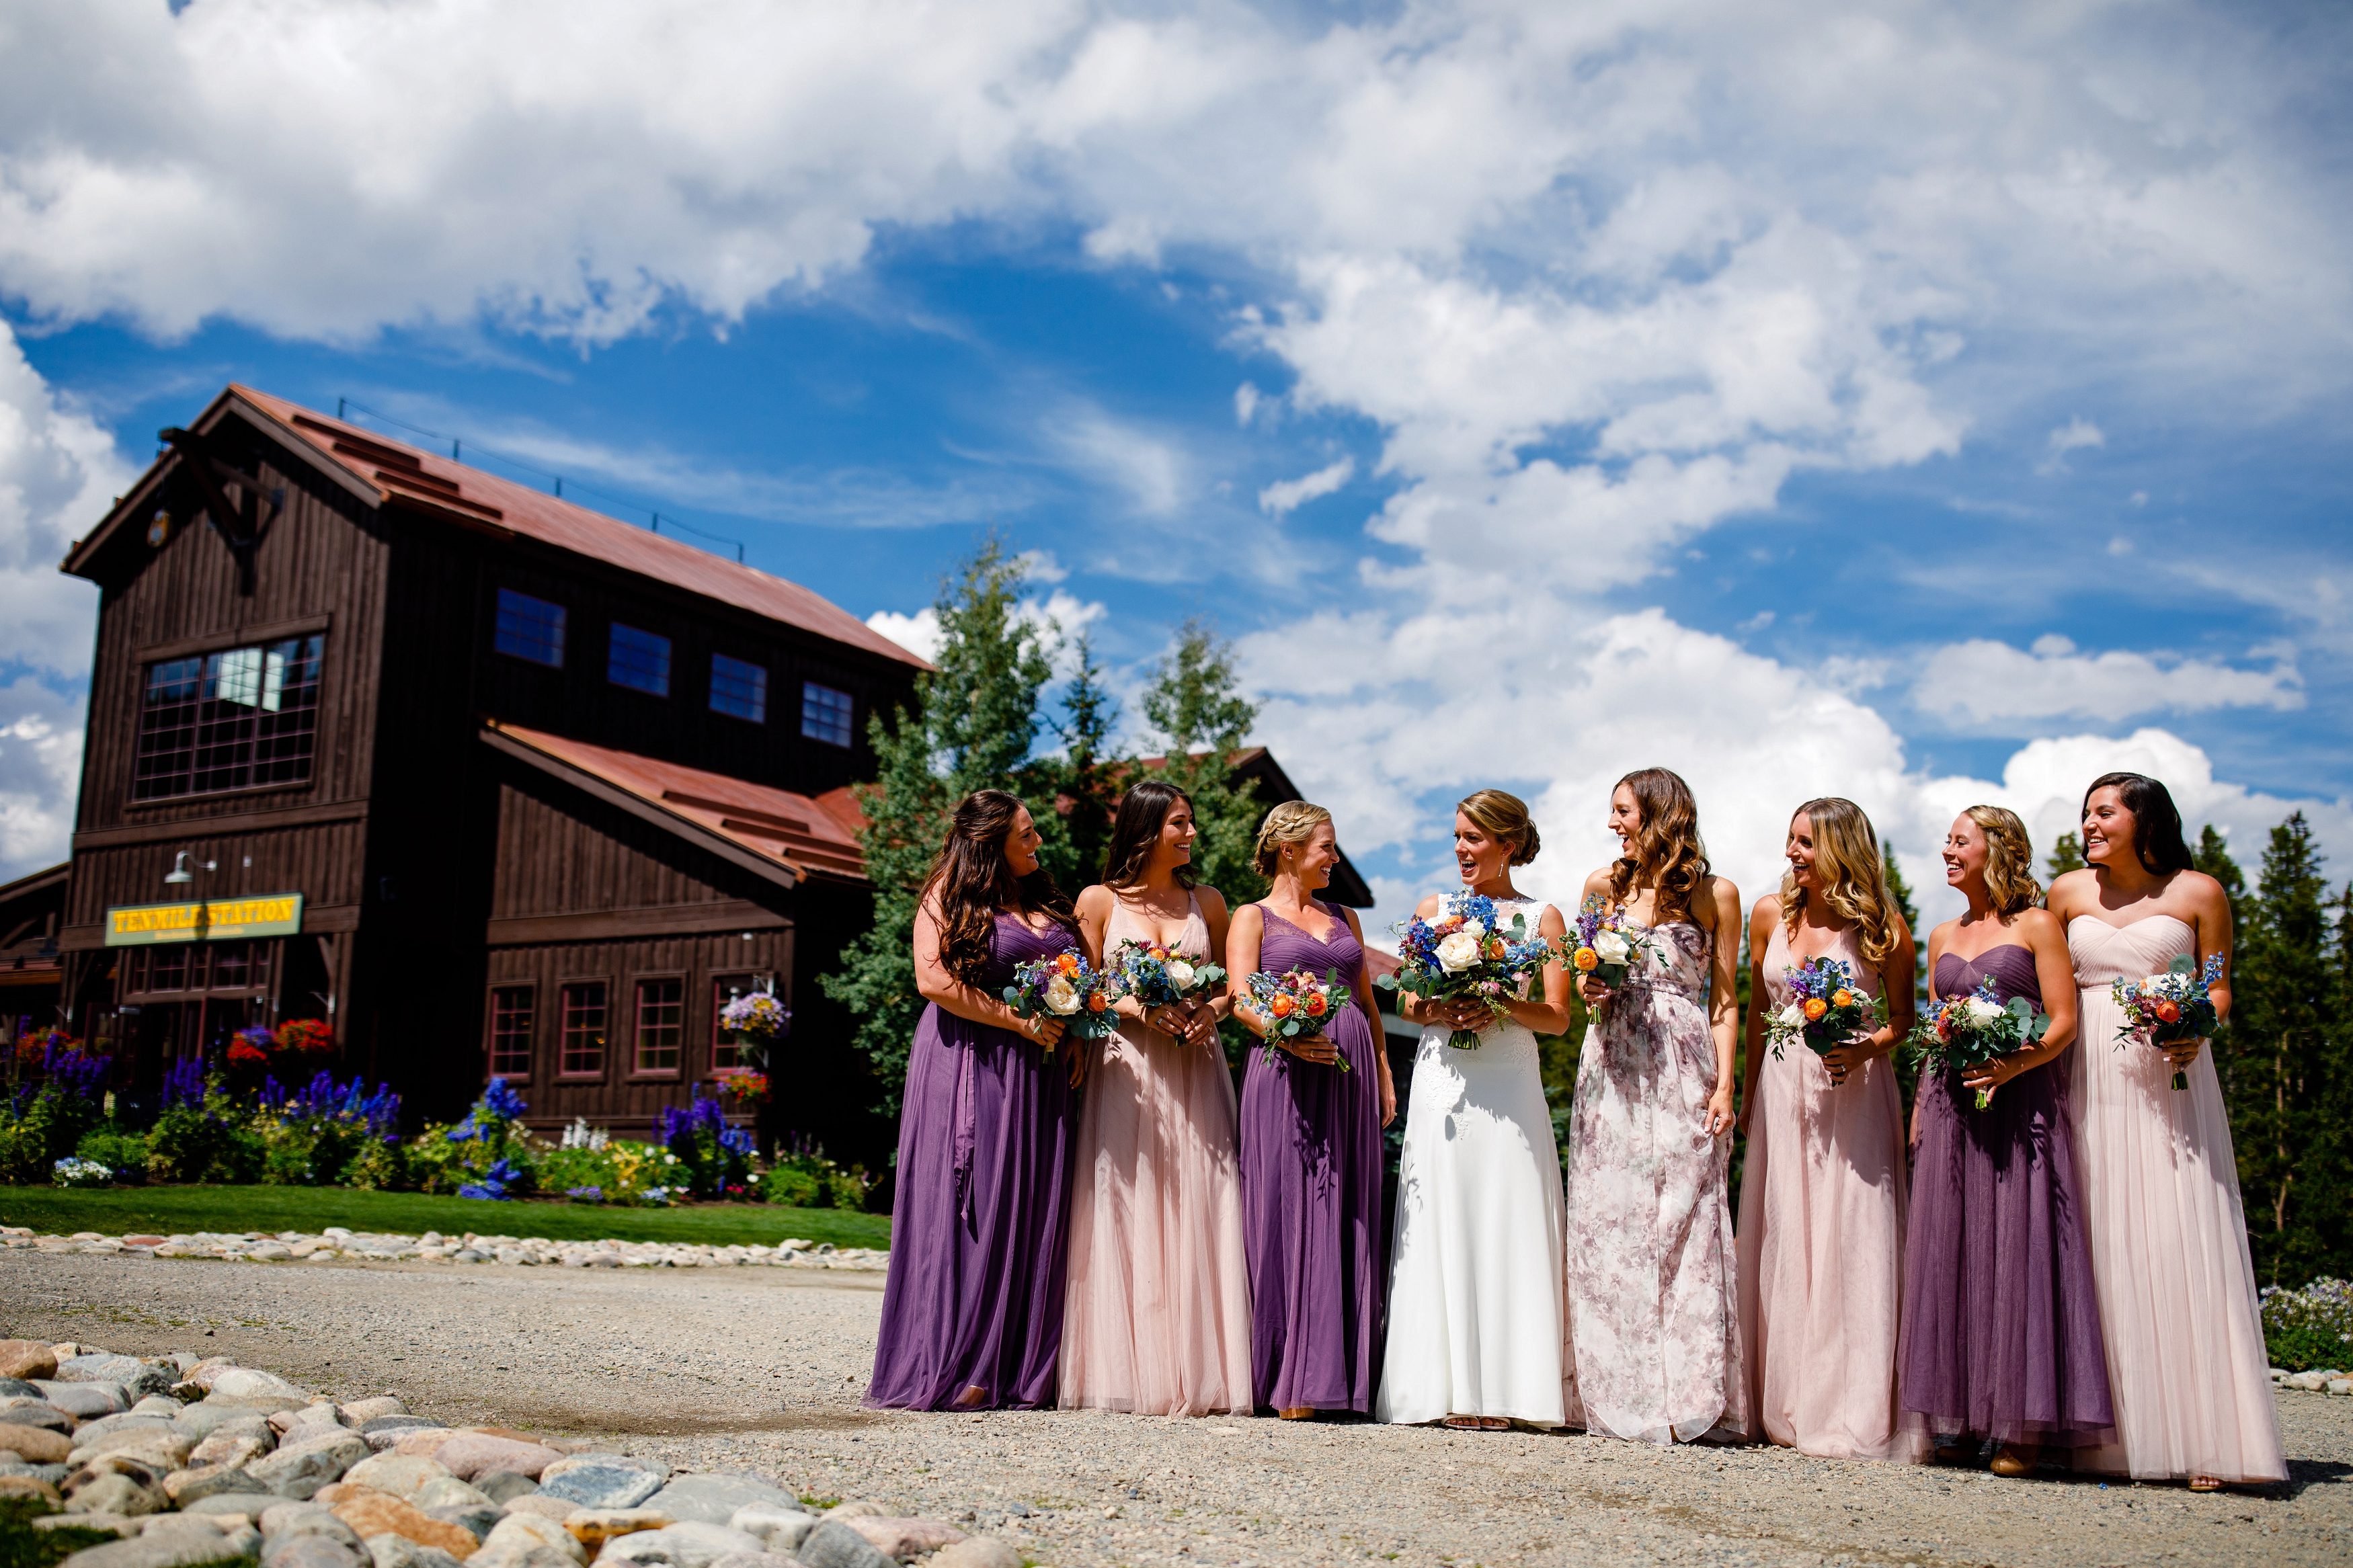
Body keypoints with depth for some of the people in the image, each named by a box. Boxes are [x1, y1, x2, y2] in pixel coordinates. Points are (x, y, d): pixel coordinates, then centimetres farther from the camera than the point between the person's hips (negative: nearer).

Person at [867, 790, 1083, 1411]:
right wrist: (1022, 1022, -14)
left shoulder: (1045, 902, 18)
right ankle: (953, 1368, -3)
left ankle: (1020, 1371, 7)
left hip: (1038, 1078, 7)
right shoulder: (952, 895, -2)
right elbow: (935, 979, -14)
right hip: (970, 1066, -6)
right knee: (968, 1209, -7)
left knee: (1034, 1213, 3)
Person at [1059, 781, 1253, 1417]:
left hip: (1195, 1070, 2)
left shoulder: (1207, 902, 13)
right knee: (1126, 1214, -5)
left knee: (1197, 1214, -3)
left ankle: (1199, 1375, 0)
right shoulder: (1099, 901, 5)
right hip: (1124, 1068, -2)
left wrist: (1211, 1011, -6)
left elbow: (1229, 983, 15)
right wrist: (1141, 1008, -14)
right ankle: (1130, 1375, -1)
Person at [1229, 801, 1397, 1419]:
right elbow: (1241, 999, -7)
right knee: (1289, 1214, -7)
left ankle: (1338, 1376, 5)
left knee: (1347, 1219, 2)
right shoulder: (1254, 917, 6)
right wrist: (1286, 1033, -25)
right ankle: (1290, 1381, -6)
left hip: (1351, 1071, 5)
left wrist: (1384, 1077, 14)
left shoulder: (1344, 918, 22)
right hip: (1287, 1072, -5)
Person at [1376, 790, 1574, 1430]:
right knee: (1442, 1226, -3)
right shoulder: (1433, 910, 13)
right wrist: (1442, 1013, -10)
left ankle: (1501, 1389, -1)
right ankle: (1447, 1388, 0)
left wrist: (1502, 1006, -15)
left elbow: (1557, 1017, 2)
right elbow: (1407, 1004, 11)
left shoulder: (1542, 917, 7)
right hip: (1442, 1084, 2)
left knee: (1507, 1226, -5)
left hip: (1510, 1085, -1)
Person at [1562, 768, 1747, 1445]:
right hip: (1612, 1070, 3)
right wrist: (1589, 989, -2)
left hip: (1683, 1070, -3)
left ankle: (1685, 1395, 0)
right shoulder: (1604, 885, 12)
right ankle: (1617, 1395, 5)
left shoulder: (1715, 894, 3)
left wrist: (1724, 1085, -5)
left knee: (1683, 1223, -5)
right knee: (1607, 1224, 0)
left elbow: (1723, 998, 3)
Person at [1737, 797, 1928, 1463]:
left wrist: (1866, 1049, -16)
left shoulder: (1883, 927, -5)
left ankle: (1857, 1416, 1)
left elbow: (1902, 1017, 5)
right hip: (1784, 1090, 4)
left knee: (1854, 1243, -5)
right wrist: (1749, 1096, 14)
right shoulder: (1770, 915, 6)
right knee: (1783, 1245, 6)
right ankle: (1789, 1406, 15)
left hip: (1855, 1093, -3)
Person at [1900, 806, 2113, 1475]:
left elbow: (2064, 1021, -5)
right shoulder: (1942, 939, 18)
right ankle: (1961, 1418, 8)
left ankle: (2023, 1425, -3)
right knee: (1950, 1251, 2)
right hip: (1950, 1110, 5)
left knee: (2017, 1250, -8)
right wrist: (1920, 1107, 12)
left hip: (2019, 1105, -5)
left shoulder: (2036, 927, 2)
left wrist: (2015, 1064, -21)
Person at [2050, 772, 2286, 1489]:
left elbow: (2219, 987, 6)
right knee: (2103, 1244, -1)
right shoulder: (2069, 892, 10)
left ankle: (2199, 1438, -4)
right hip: (2092, 1078, 2)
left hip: (2170, 1080, -2)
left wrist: (2194, 1033, -13)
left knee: (2181, 1240, -7)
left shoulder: (2199, 893, 3)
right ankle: (2112, 1437, 3)